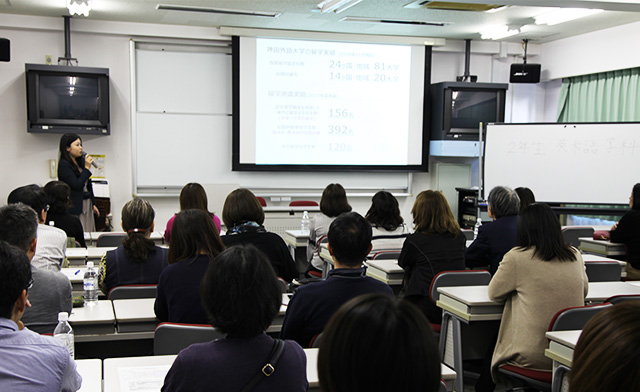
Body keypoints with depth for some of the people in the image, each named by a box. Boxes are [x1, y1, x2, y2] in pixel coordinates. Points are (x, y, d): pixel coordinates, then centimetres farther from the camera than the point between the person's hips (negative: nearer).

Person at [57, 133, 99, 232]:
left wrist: (93, 204, 19)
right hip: (75, 208, -7)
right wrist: (87, 168, -14)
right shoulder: (64, 165, -10)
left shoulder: (81, 162, 12)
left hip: (87, 205, 7)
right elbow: (76, 185, -18)